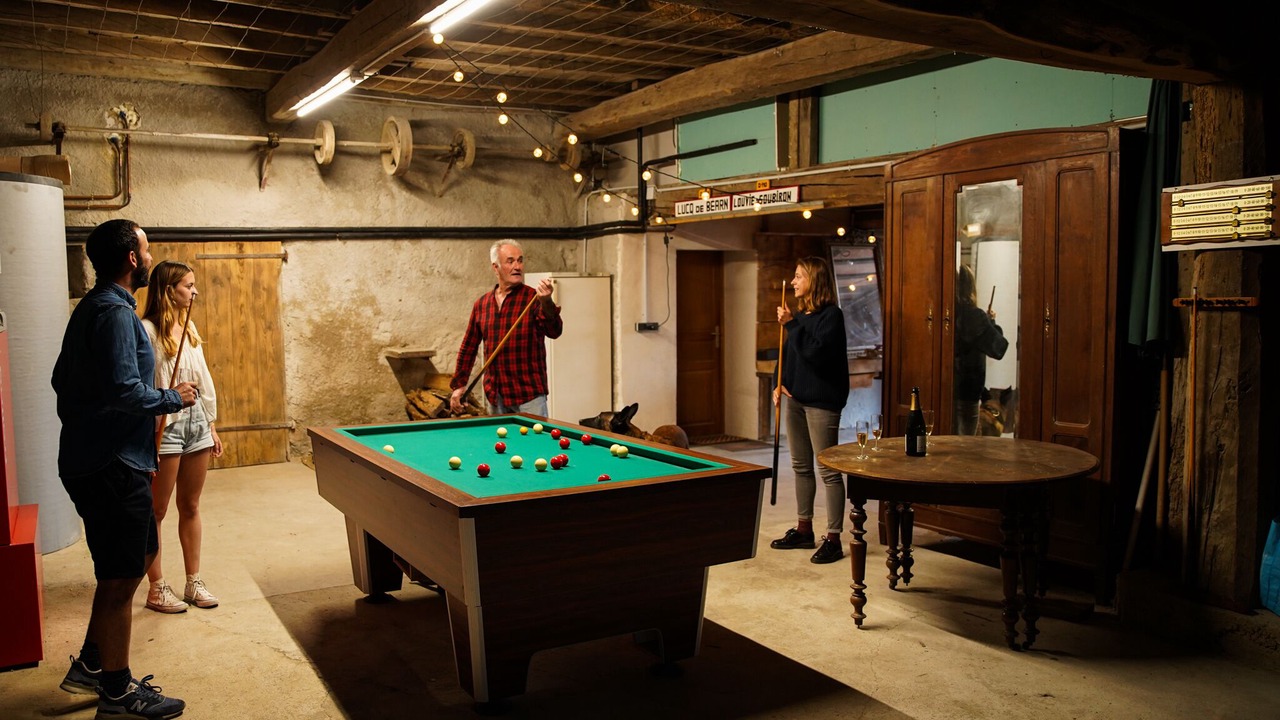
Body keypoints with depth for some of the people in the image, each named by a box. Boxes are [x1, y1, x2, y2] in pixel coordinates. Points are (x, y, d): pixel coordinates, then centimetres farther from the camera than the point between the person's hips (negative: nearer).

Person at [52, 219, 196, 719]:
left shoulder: (90, 309, 14)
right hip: (113, 467, -11)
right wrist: (173, 398, -12)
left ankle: (91, 664, 30)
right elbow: (124, 390, -28)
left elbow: (62, 379, 21)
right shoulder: (116, 313, -18)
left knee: (137, 557, 21)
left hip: (88, 458, 11)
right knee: (121, 578, 0)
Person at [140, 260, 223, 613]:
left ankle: (194, 583, 22)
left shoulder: (189, 327, 11)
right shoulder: (146, 330, -12)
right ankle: (156, 589, 14)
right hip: (165, 425, -7)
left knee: (191, 507, 13)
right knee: (157, 512, 4)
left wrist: (211, 424, 14)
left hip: (196, 421, 7)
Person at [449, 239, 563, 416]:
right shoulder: (481, 304, 8)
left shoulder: (534, 298, -5)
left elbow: (554, 332, -20)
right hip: (494, 395, 4)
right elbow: (468, 347, 16)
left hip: (529, 394, -4)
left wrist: (546, 303, -37)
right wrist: (458, 384, 13)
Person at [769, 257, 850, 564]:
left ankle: (833, 538, 3)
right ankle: (804, 529, 27)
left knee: (829, 470, -3)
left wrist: (792, 324, -20)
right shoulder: (800, 314, 12)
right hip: (796, 398, 9)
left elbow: (816, 352, -25)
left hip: (822, 401, -9)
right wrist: (779, 384, 5)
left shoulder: (831, 315, -12)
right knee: (801, 467, 16)